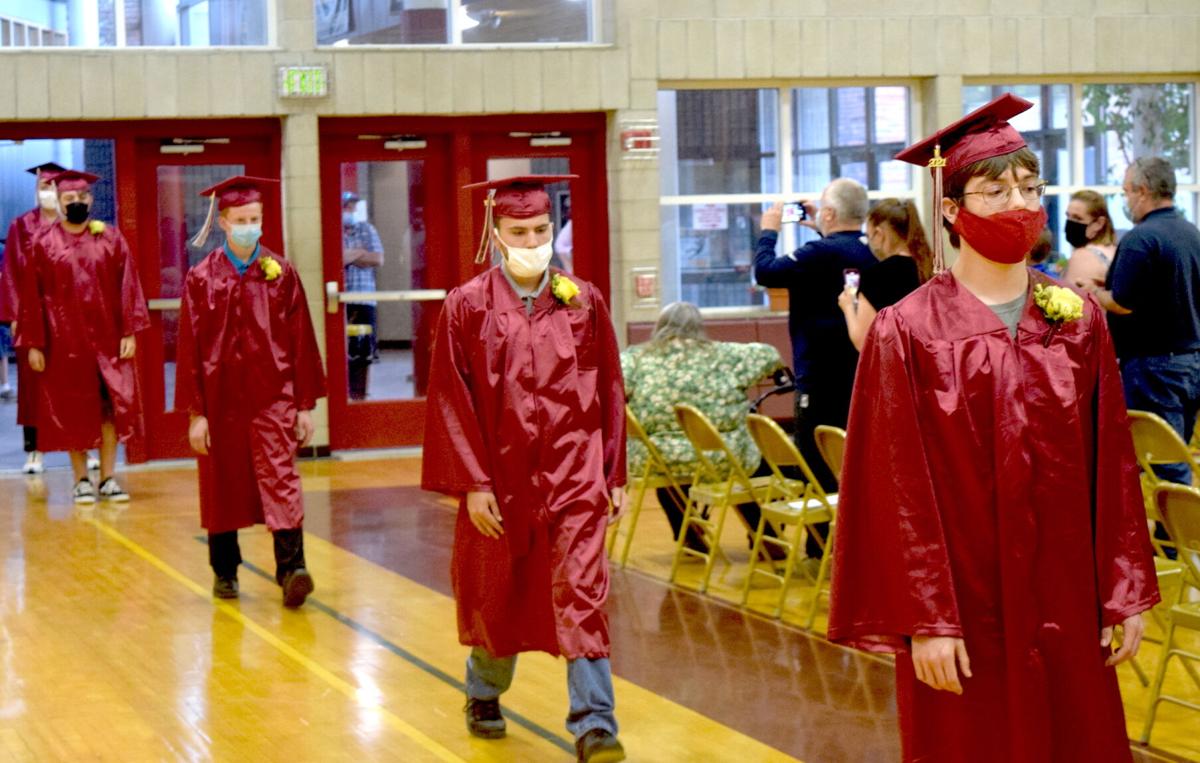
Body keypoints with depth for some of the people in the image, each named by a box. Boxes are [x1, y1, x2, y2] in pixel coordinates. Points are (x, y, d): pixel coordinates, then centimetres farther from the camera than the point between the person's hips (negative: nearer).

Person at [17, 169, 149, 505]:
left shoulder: (110, 238, 2)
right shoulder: (43, 243, -1)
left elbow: (127, 286, 1)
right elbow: (31, 296, -1)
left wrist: (129, 332, -5)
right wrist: (33, 344, -4)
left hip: (106, 338, 1)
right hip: (64, 341, -1)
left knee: (110, 407, 1)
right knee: (72, 412, 5)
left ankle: (108, 478, 10)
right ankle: (81, 480, 14)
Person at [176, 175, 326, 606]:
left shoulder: (281, 273, 1)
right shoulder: (202, 278, -1)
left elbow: (301, 343, 3)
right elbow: (190, 349, -1)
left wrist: (305, 405, 0)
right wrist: (195, 412, -5)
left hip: (272, 396, 0)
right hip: (221, 397, 1)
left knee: (280, 479, -13)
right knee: (223, 487, 10)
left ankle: (291, 568, -20)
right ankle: (225, 571, 25)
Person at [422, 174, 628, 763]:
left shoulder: (584, 302, 2)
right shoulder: (468, 306, -4)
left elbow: (610, 392, 6)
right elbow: (450, 400, -5)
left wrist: (614, 475, 4)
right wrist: (473, 483, -10)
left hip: (573, 474, 0)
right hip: (501, 475, 0)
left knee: (580, 594, -9)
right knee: (497, 595, 16)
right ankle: (484, 695, 41)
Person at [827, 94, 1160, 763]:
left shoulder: (1079, 319, 5)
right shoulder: (909, 331, -7)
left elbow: (1113, 469, 6)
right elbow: (899, 490, -9)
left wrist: (1126, 594, 2)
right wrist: (925, 622, -12)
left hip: (1065, 610, 4)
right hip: (966, 610, -3)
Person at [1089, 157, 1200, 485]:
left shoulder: (1140, 239, -16)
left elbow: (1122, 305, -20)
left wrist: (1096, 293, 1)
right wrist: (1112, 286, 18)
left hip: (1153, 365, -8)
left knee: (1168, 467, -5)